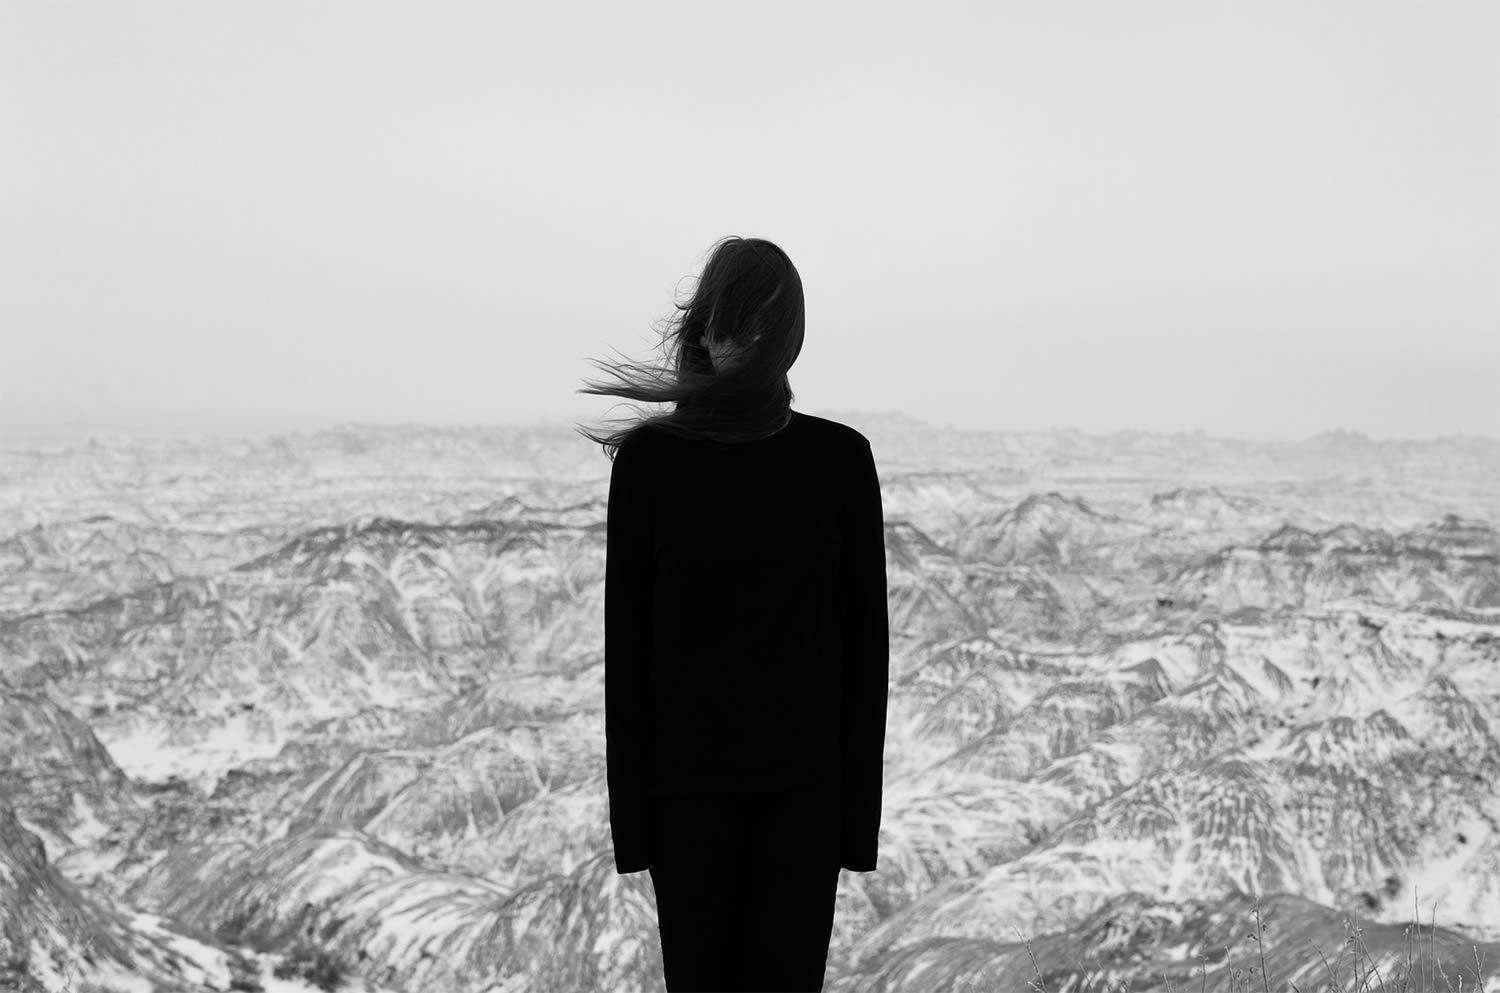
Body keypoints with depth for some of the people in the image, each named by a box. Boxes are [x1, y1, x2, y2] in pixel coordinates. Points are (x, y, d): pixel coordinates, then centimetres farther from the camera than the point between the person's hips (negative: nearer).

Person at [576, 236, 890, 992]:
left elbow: (864, 634, 1)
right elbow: (625, 637, -1)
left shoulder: (838, 457, -1)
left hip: (805, 776, 0)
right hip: (687, 776, 0)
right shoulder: (649, 457, -3)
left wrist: (860, 801, -1)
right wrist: (630, 808, -3)